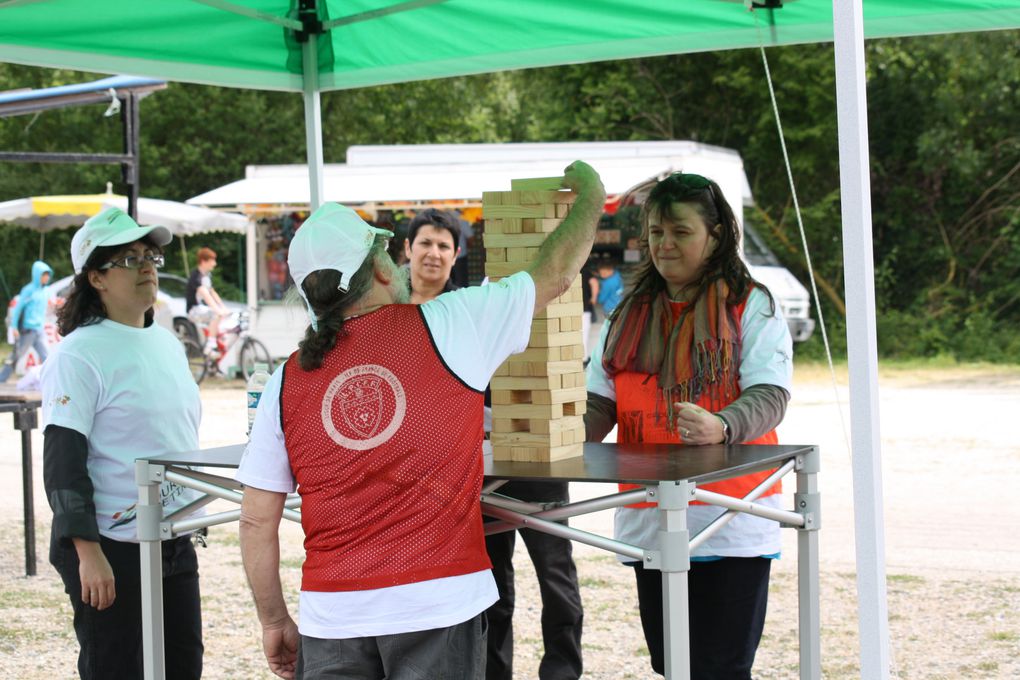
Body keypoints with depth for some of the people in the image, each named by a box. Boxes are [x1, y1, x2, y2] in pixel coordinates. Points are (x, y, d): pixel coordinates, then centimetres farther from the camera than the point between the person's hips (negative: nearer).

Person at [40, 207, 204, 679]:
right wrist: (88, 553, -21)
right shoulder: (78, 356, -12)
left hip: (175, 544, 7)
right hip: (110, 550, -7)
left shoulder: (168, 344, 11)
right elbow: (63, 462, -16)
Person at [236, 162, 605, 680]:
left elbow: (257, 521, 5)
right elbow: (556, 273, 8)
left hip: (333, 617, 3)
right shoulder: (447, 326, -3)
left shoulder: (285, 383, 4)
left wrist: (274, 622, 16)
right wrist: (590, 197, 26)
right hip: (439, 603, -2)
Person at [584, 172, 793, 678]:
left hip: (730, 522, -4)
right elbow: (599, 404, 12)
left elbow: (769, 397, -12)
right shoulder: (629, 315, 13)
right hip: (648, 522, 5)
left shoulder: (750, 306, 0)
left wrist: (719, 427, -32)